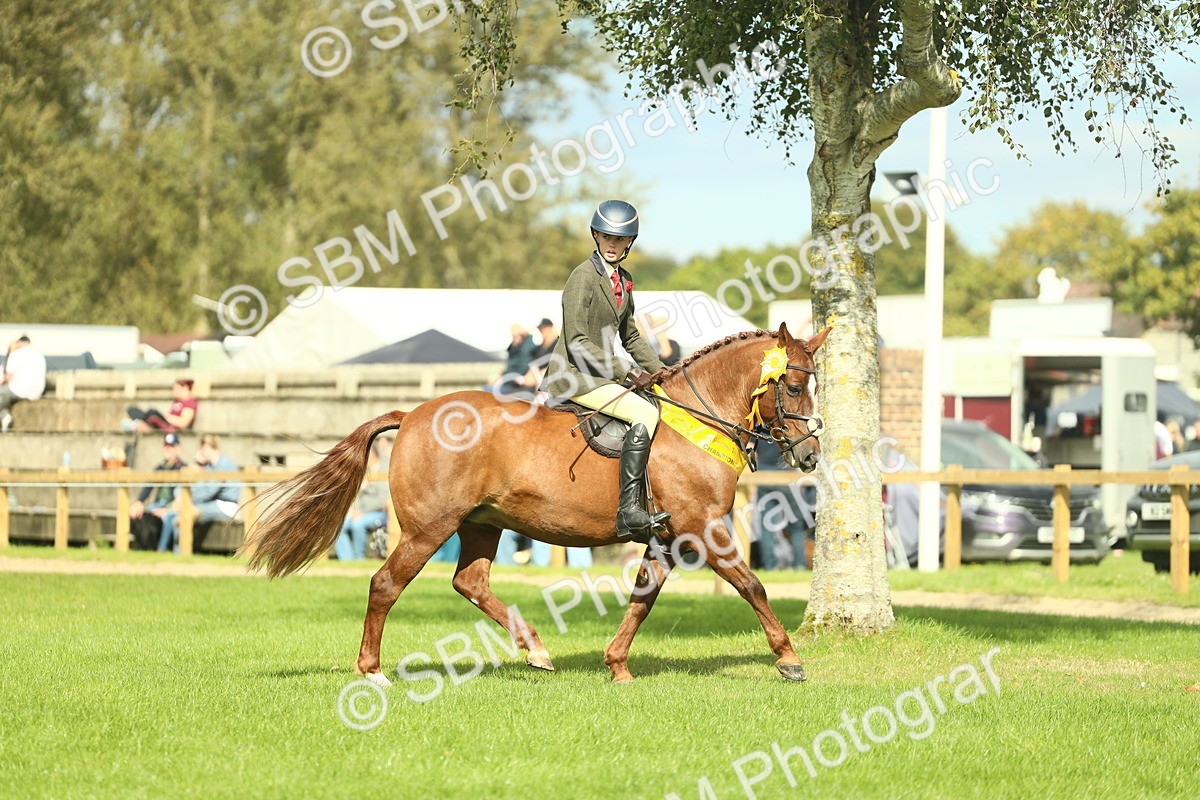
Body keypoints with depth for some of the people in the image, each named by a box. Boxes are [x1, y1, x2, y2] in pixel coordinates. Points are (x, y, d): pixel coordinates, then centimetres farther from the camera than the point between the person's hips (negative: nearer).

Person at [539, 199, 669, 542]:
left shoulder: (624, 279, 13)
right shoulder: (583, 276, -13)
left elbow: (629, 335, 24)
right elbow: (577, 342, -19)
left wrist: (658, 371, 10)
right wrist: (626, 373, -20)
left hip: (601, 372, 10)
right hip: (575, 376, -10)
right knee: (644, 414, -26)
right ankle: (628, 511, -33)